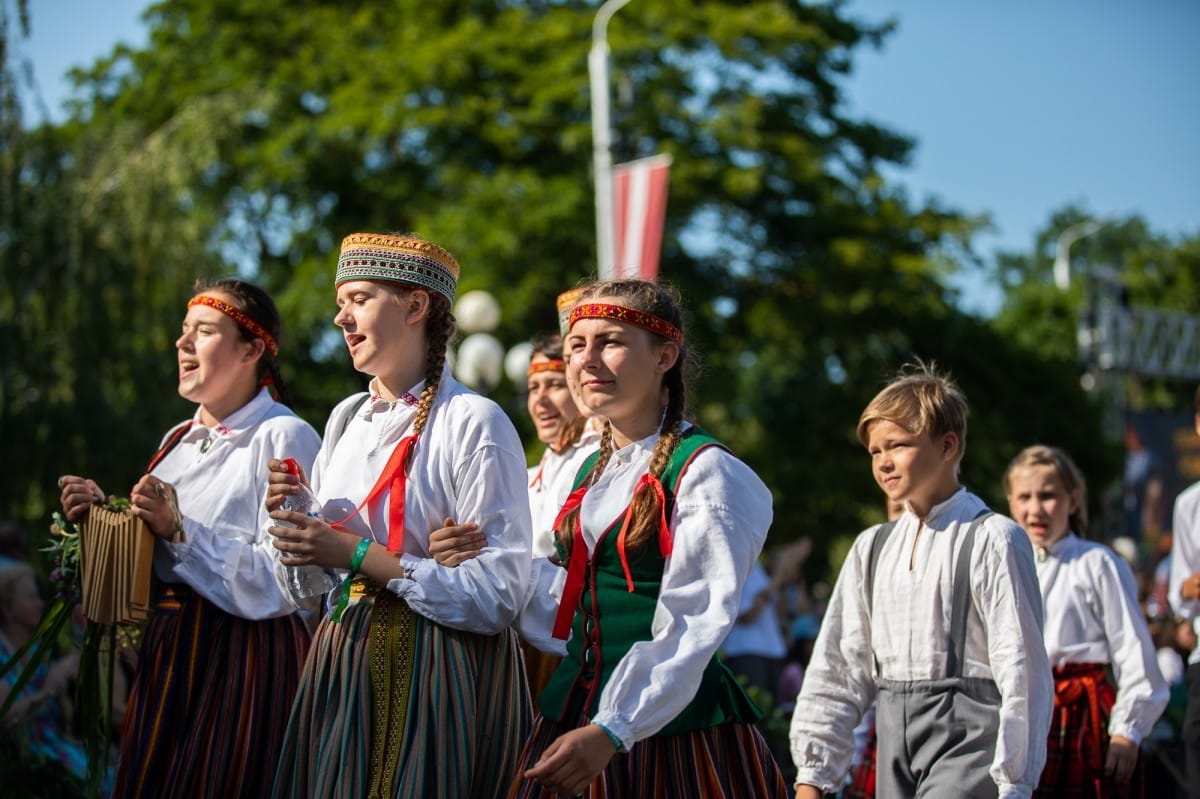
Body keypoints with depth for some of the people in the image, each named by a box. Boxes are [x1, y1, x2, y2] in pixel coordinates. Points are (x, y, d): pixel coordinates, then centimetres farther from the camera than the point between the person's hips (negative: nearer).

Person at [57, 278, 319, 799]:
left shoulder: (284, 436, -11)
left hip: (245, 656, -8)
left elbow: (279, 583, -19)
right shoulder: (179, 441, 14)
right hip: (166, 654, 8)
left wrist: (179, 530, -21)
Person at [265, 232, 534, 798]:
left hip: (435, 676, -6)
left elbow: (498, 594, -19)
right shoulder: (346, 419, 11)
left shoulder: (475, 423, -11)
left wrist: (357, 553, -19)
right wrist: (297, 518, -3)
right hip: (343, 664, 7)